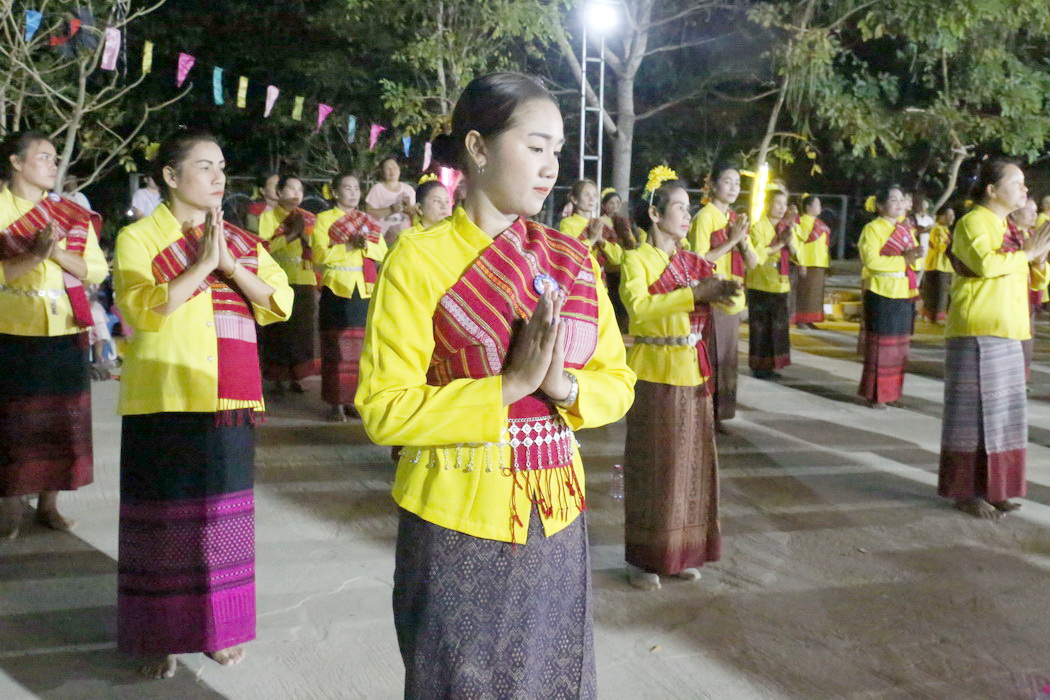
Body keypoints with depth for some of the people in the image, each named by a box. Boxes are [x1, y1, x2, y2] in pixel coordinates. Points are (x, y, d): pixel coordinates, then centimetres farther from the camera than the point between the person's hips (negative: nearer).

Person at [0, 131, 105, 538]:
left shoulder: (72, 214, 12)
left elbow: (97, 270, 2)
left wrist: (58, 253, -13)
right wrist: (35, 256, -23)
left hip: (64, 334, 4)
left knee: (61, 418, 7)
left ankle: (48, 504, 18)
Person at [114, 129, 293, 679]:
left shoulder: (242, 242, 11)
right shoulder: (138, 238, -2)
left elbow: (279, 303, 0)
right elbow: (140, 309, -17)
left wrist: (231, 266, -13)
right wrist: (201, 265, -20)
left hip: (229, 401, 4)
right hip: (164, 402, -4)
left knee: (223, 511, 10)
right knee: (163, 515, 3)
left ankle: (218, 624, 25)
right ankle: (157, 634, 18)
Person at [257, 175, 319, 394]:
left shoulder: (309, 218, 14)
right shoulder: (268, 217, 6)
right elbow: (263, 247, -8)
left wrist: (304, 234, -7)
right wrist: (290, 234, -11)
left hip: (305, 282, 3)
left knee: (302, 331, 1)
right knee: (278, 332, -4)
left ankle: (295, 377, 12)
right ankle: (277, 379, 6)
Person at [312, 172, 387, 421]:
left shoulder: (369, 221, 17)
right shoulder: (324, 219, 4)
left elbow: (383, 253, 6)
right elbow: (319, 254, -10)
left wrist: (366, 245, -12)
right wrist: (349, 246, -18)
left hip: (365, 291, 4)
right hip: (337, 290, -4)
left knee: (361, 348, 2)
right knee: (336, 348, -5)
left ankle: (353, 399, 11)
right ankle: (336, 403, -1)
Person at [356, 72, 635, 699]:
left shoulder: (571, 260, 5)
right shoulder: (421, 259, -11)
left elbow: (617, 381, 6)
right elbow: (385, 409, -15)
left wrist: (564, 386, -15)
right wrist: (509, 386, -23)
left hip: (556, 520, 5)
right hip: (458, 523, -4)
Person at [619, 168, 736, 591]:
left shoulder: (693, 263, 12)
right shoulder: (636, 260, -6)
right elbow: (638, 306, -24)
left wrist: (724, 293, -14)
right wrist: (694, 293, -27)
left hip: (692, 374, 6)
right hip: (654, 374, -6)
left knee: (691, 461, 10)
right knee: (652, 464, 1)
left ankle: (683, 552, 23)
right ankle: (643, 558, 11)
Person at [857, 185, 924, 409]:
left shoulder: (907, 229, 16)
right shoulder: (872, 229, -4)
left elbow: (918, 264, 14)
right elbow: (871, 260, -17)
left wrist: (915, 257, -10)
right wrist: (903, 259, -19)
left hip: (905, 294, 7)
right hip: (882, 293, -7)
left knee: (900, 345, 9)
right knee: (881, 344, -4)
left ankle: (892, 392, 18)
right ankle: (874, 394, 4)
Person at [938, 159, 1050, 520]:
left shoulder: (1008, 227, 19)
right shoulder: (973, 222, -7)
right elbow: (985, 263, -27)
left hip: (1006, 333, 9)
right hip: (977, 331, -9)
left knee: (1003, 410, 11)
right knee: (975, 409, -5)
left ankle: (991, 487, 20)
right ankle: (966, 492, 2)